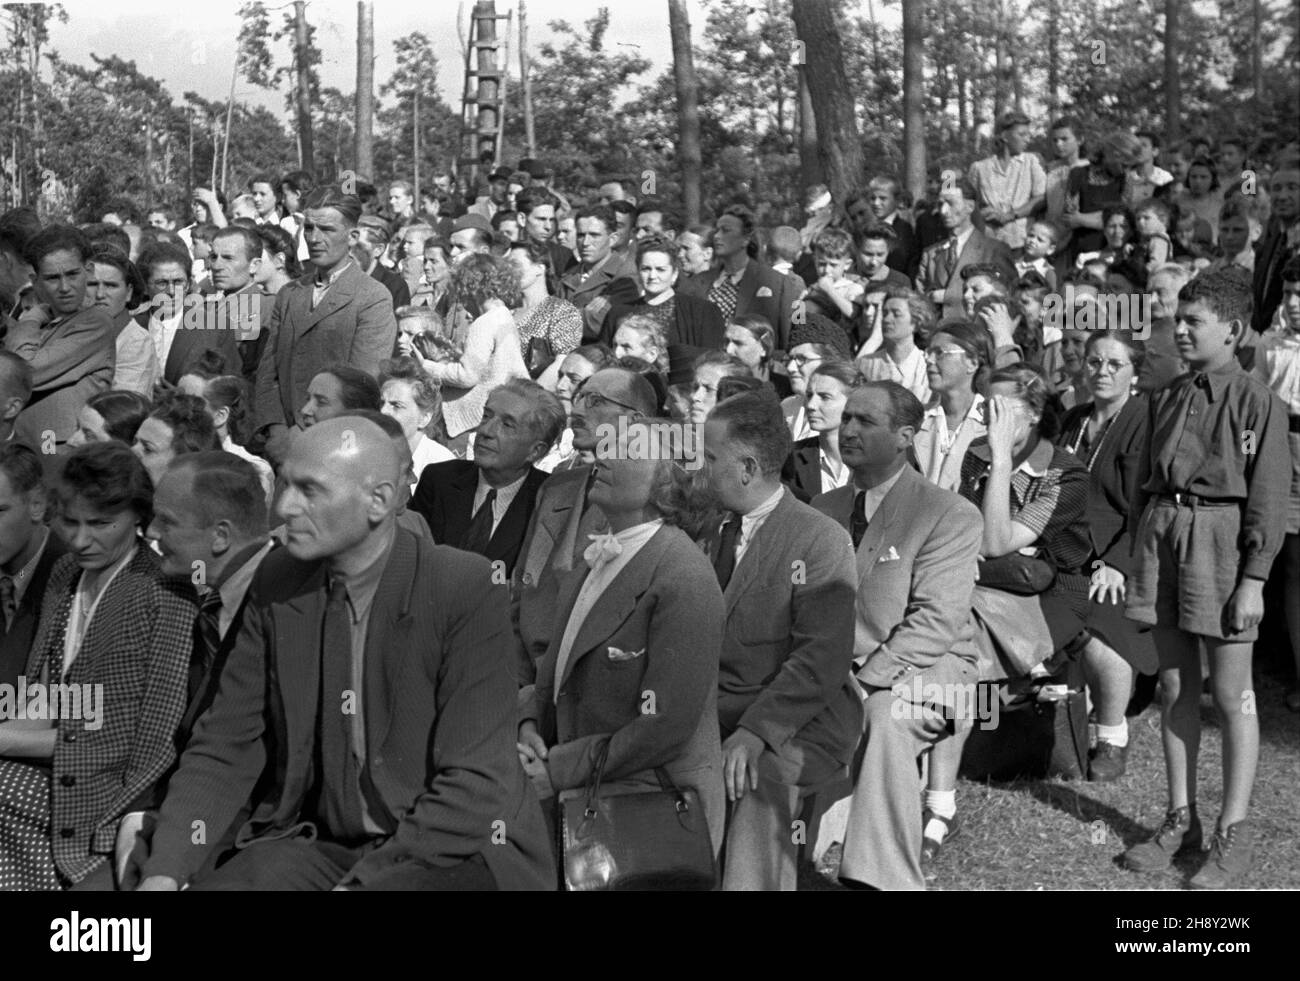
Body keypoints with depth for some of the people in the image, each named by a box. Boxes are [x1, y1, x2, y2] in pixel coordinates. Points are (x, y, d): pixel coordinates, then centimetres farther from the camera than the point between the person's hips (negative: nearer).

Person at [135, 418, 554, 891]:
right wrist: (165, 870, -12)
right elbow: (224, 748, 3)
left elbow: (474, 785, -17)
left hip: (461, 849, -4)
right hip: (321, 844, 4)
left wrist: (362, 879, -23)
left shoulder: (468, 590, -14)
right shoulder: (276, 582, 2)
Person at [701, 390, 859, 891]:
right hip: (716, 717, 6)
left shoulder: (821, 540, -9)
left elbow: (821, 661, -15)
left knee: (757, 787, -28)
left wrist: (756, 732, -23)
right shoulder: (712, 530, 12)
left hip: (796, 726, -5)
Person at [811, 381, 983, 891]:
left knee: (886, 717, -36)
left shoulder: (951, 515, -4)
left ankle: (881, 877, -31)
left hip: (924, 668, -4)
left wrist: (865, 680, -24)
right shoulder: (824, 507, 14)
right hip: (836, 666, 5)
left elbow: (936, 621, -14)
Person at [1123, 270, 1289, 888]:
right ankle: (1180, 820, 21)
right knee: (1175, 687, 11)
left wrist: (1253, 579, -13)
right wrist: (1138, 554, 12)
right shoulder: (1167, 398, 12)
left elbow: (1268, 498, -9)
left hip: (1219, 537, -6)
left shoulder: (1257, 402, -6)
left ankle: (1234, 834, 10)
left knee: (1231, 695, 1)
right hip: (1161, 532, 6)